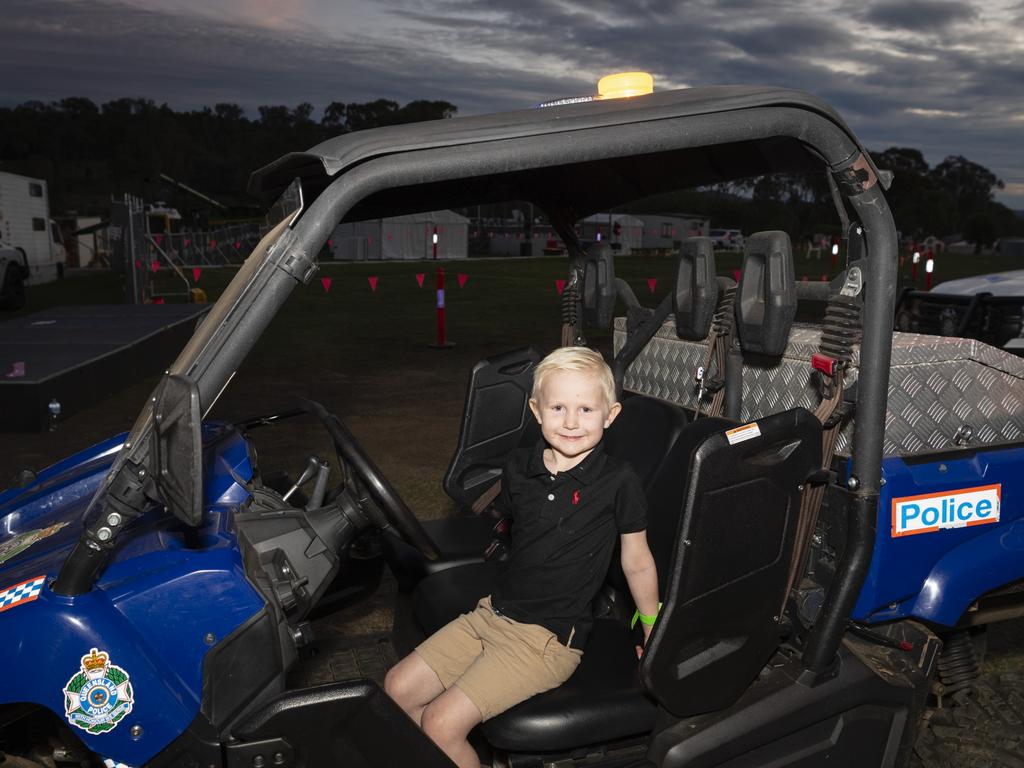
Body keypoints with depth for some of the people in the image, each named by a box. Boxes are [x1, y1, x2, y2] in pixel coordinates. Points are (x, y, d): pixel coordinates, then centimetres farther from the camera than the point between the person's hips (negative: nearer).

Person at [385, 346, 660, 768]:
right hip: (493, 613, 6)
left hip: (549, 638, -6)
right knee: (398, 689, 4)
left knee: (441, 723, -15)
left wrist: (653, 634, 5)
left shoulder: (618, 482, -14)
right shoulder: (519, 467, 0)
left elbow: (637, 562, -3)